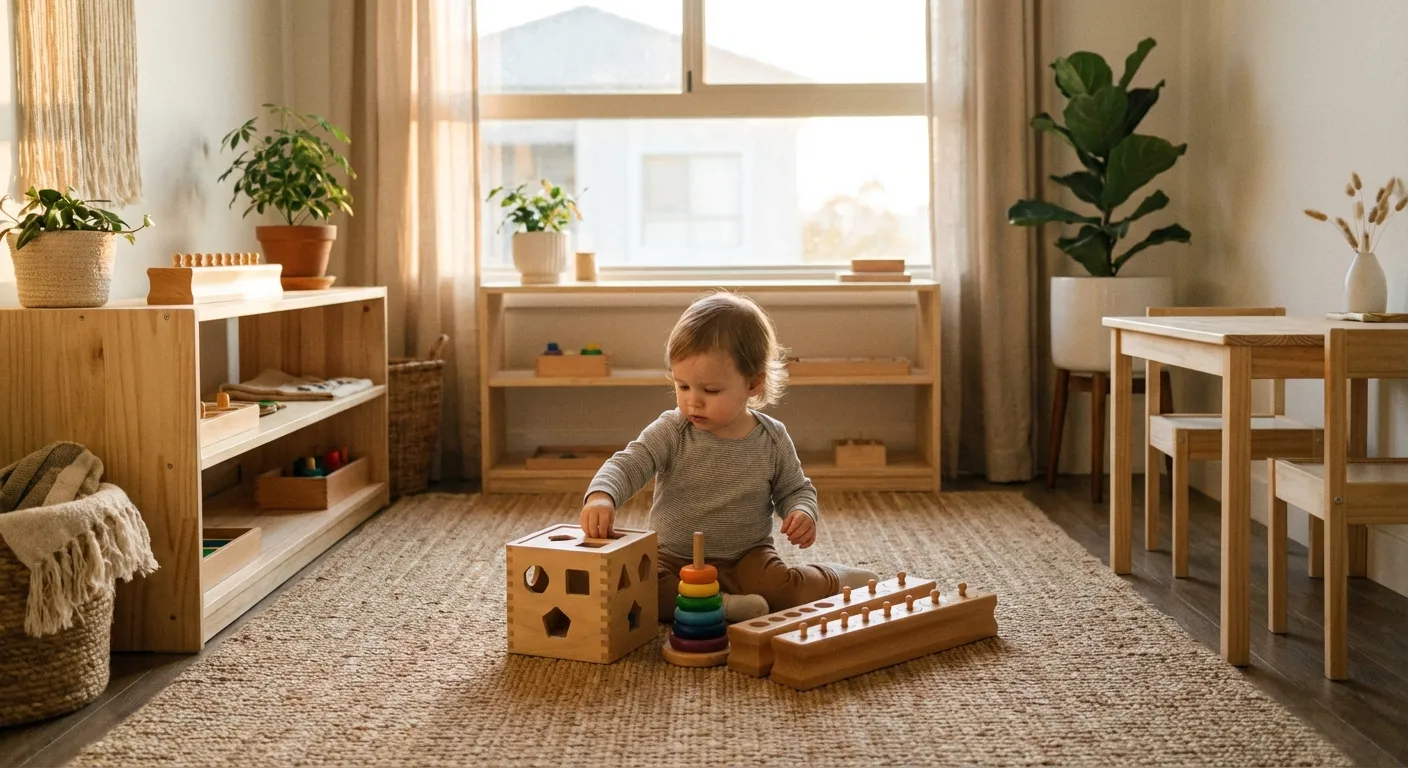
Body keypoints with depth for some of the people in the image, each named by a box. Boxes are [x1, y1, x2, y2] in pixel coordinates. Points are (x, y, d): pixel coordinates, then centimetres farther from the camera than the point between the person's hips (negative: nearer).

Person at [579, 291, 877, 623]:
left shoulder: (773, 439, -6)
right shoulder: (671, 432, -10)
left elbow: (795, 490, 8)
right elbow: (627, 465, -21)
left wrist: (803, 512, -16)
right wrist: (601, 496, -43)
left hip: (746, 557, 0)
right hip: (674, 560, 0)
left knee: (778, 587, -30)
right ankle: (720, 605, -28)